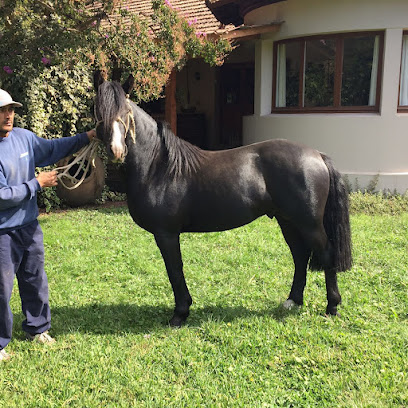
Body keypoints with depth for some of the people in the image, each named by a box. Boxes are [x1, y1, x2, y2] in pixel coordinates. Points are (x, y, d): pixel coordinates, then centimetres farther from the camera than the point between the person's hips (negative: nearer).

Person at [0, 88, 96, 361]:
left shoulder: (24, 137, 0)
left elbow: (52, 149, 18)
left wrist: (85, 138, 14)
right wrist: (37, 184, -17)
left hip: (29, 226, 7)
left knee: (36, 280, 20)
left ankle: (37, 328, 40)